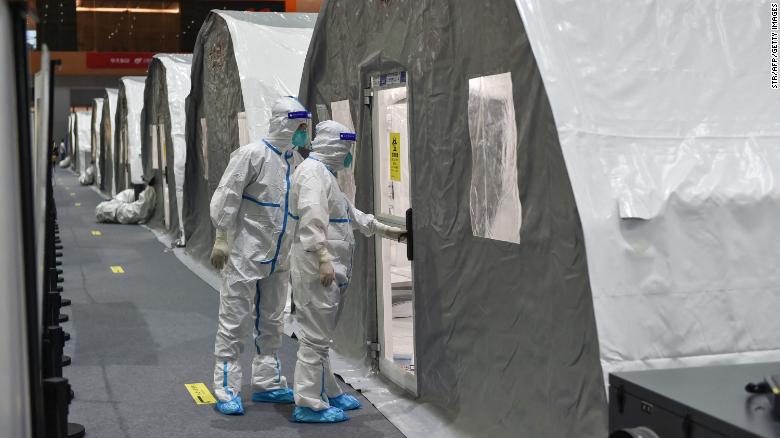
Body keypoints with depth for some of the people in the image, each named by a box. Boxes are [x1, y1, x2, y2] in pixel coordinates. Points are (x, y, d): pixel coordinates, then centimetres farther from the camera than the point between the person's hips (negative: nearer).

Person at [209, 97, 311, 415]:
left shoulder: (296, 162, 8)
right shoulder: (252, 155, -13)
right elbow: (227, 197, -13)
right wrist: (221, 238, -16)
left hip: (278, 258, 7)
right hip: (245, 254, -7)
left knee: (271, 324, 15)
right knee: (234, 323, -1)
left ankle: (267, 383, 26)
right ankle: (226, 390, 7)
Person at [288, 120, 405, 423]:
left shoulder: (325, 173, 22)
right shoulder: (313, 171, -13)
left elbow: (349, 213, 31)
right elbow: (312, 219, -24)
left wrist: (385, 230, 31)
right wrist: (322, 258, -28)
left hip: (328, 269, 11)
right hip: (316, 269, -11)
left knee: (320, 334, 17)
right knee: (314, 335, -6)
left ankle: (328, 393, 27)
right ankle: (308, 404, -1)